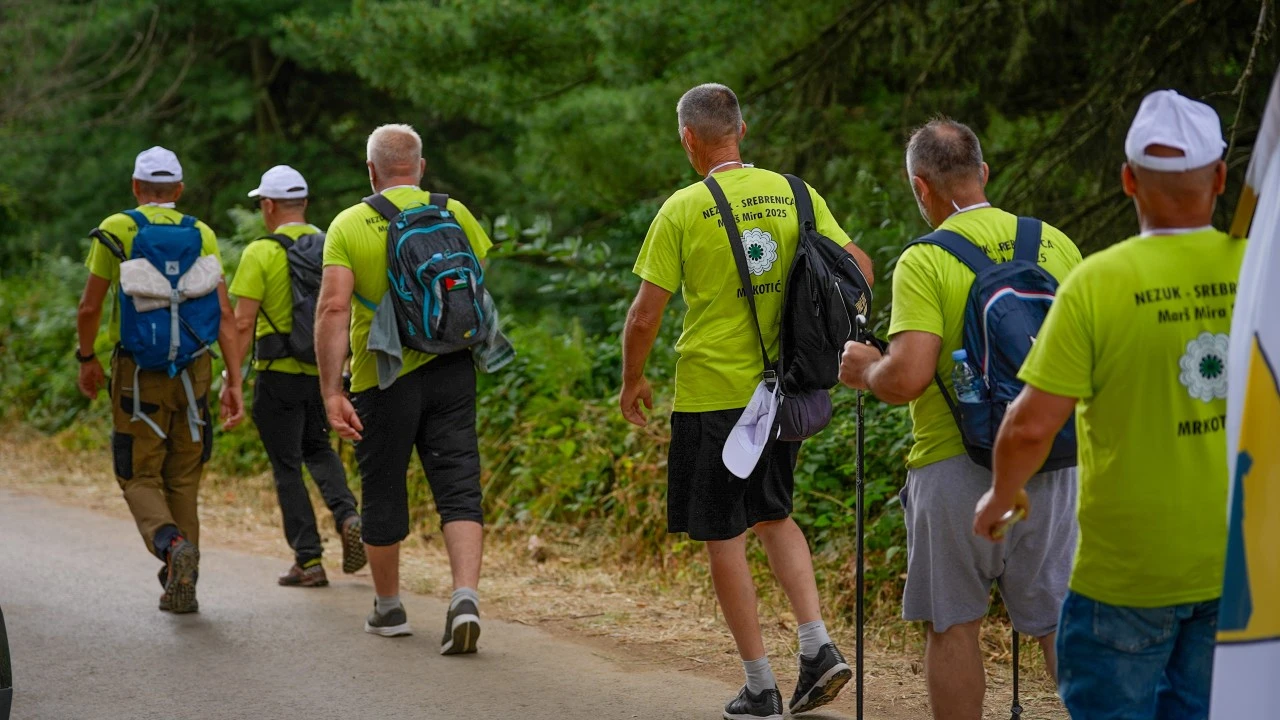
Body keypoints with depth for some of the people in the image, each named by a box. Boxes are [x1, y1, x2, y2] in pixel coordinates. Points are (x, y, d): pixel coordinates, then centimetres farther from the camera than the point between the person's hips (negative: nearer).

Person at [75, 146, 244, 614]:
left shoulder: (116, 230, -2)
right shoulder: (201, 235, 4)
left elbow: (89, 308, -4)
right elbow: (223, 313, -4)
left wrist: (87, 359, 12)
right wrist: (234, 382, -3)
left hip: (136, 371, -2)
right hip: (193, 370, 3)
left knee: (140, 478, 6)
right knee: (183, 480, 14)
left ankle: (170, 541, -23)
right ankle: (181, 585, 13)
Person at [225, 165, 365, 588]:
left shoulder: (261, 253, -10)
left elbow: (242, 323, -13)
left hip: (278, 374, -5)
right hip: (324, 371, 5)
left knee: (288, 467, 6)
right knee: (317, 449, 24)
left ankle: (309, 561, 4)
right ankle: (347, 517, 0)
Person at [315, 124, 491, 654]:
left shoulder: (349, 224, -4)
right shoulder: (454, 214, 2)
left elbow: (334, 307, -14)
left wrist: (331, 392, -15)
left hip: (383, 378, -1)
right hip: (451, 371, 1)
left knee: (384, 495, 13)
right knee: (459, 490, 0)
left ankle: (388, 608, 27)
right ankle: (465, 597, -19)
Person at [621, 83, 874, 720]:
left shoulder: (684, 210, -11)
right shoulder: (795, 196, 2)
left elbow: (644, 317, -11)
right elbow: (857, 267, 2)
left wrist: (632, 382, 6)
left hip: (711, 394, -5)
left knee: (724, 538, 5)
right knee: (773, 517, 22)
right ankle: (818, 647, 7)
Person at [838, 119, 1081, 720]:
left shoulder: (924, 262, -11)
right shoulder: (1055, 244, 4)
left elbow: (907, 378, -20)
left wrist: (865, 370, 1)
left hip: (957, 467, -4)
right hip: (1050, 461, 4)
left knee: (953, 627, 9)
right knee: (1063, 622, 9)